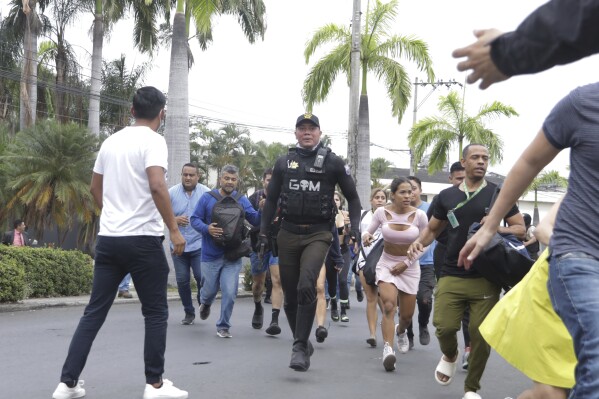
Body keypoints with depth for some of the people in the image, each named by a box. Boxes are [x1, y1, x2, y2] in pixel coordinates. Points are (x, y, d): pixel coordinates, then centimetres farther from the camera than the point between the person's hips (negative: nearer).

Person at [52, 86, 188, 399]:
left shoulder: (111, 142, 12)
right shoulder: (153, 141, -9)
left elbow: (95, 189, 22)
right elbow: (157, 186, -23)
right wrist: (174, 229, -16)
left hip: (107, 238, 6)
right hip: (143, 239, -6)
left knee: (94, 311, 10)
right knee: (156, 313, 6)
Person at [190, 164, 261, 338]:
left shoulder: (242, 201, 4)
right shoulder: (207, 198, -2)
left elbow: (255, 220, -2)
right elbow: (195, 219, -2)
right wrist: (207, 228, -21)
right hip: (211, 254, -1)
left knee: (230, 293, -6)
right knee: (209, 290, 11)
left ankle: (223, 326, 10)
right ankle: (205, 303, 48)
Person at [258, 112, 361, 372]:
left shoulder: (332, 162, 2)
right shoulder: (284, 162, 11)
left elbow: (352, 197, 8)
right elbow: (272, 199, 17)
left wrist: (355, 226, -5)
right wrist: (263, 230, 9)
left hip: (318, 235, -3)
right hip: (288, 234, 4)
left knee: (306, 286, -24)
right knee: (290, 295, 6)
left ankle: (300, 347, -18)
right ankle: (302, 343, 25)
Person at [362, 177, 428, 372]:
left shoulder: (419, 215, -11)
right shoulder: (382, 212, -9)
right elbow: (369, 231, 4)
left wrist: (406, 263, -10)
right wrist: (366, 237, -20)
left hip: (409, 266, 1)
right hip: (387, 263, -1)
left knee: (407, 315, 8)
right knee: (389, 306, -24)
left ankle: (401, 331, 44)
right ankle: (388, 349, -30)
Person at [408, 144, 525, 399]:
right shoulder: (447, 196, 9)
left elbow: (520, 228, 5)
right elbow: (433, 229, 19)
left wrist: (496, 228, -15)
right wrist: (419, 242, -3)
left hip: (486, 277, -1)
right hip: (452, 275, 1)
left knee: (481, 333, -1)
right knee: (444, 326, -11)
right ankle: (450, 356, 26)